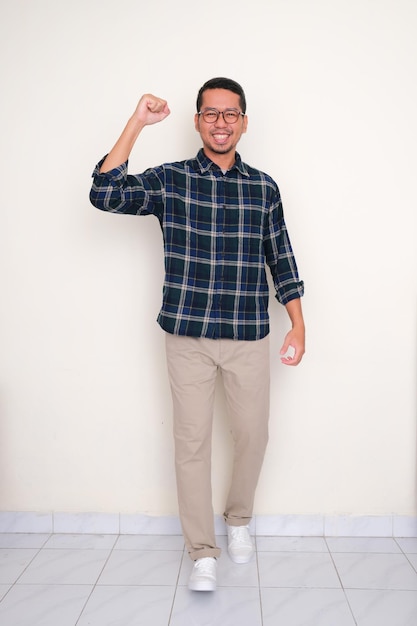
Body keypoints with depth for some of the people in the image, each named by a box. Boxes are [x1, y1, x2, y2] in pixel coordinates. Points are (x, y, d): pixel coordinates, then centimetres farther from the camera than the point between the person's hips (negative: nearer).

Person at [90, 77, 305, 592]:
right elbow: (106, 194, -15)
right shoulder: (169, 180, 0)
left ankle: (238, 520, 38)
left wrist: (298, 326, 5)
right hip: (188, 336, -1)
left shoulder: (264, 188, 6)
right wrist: (137, 123, -16)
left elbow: (281, 259, 9)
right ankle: (202, 552, 22)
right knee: (192, 441, 5)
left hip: (249, 336, 2)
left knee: (252, 434, 10)